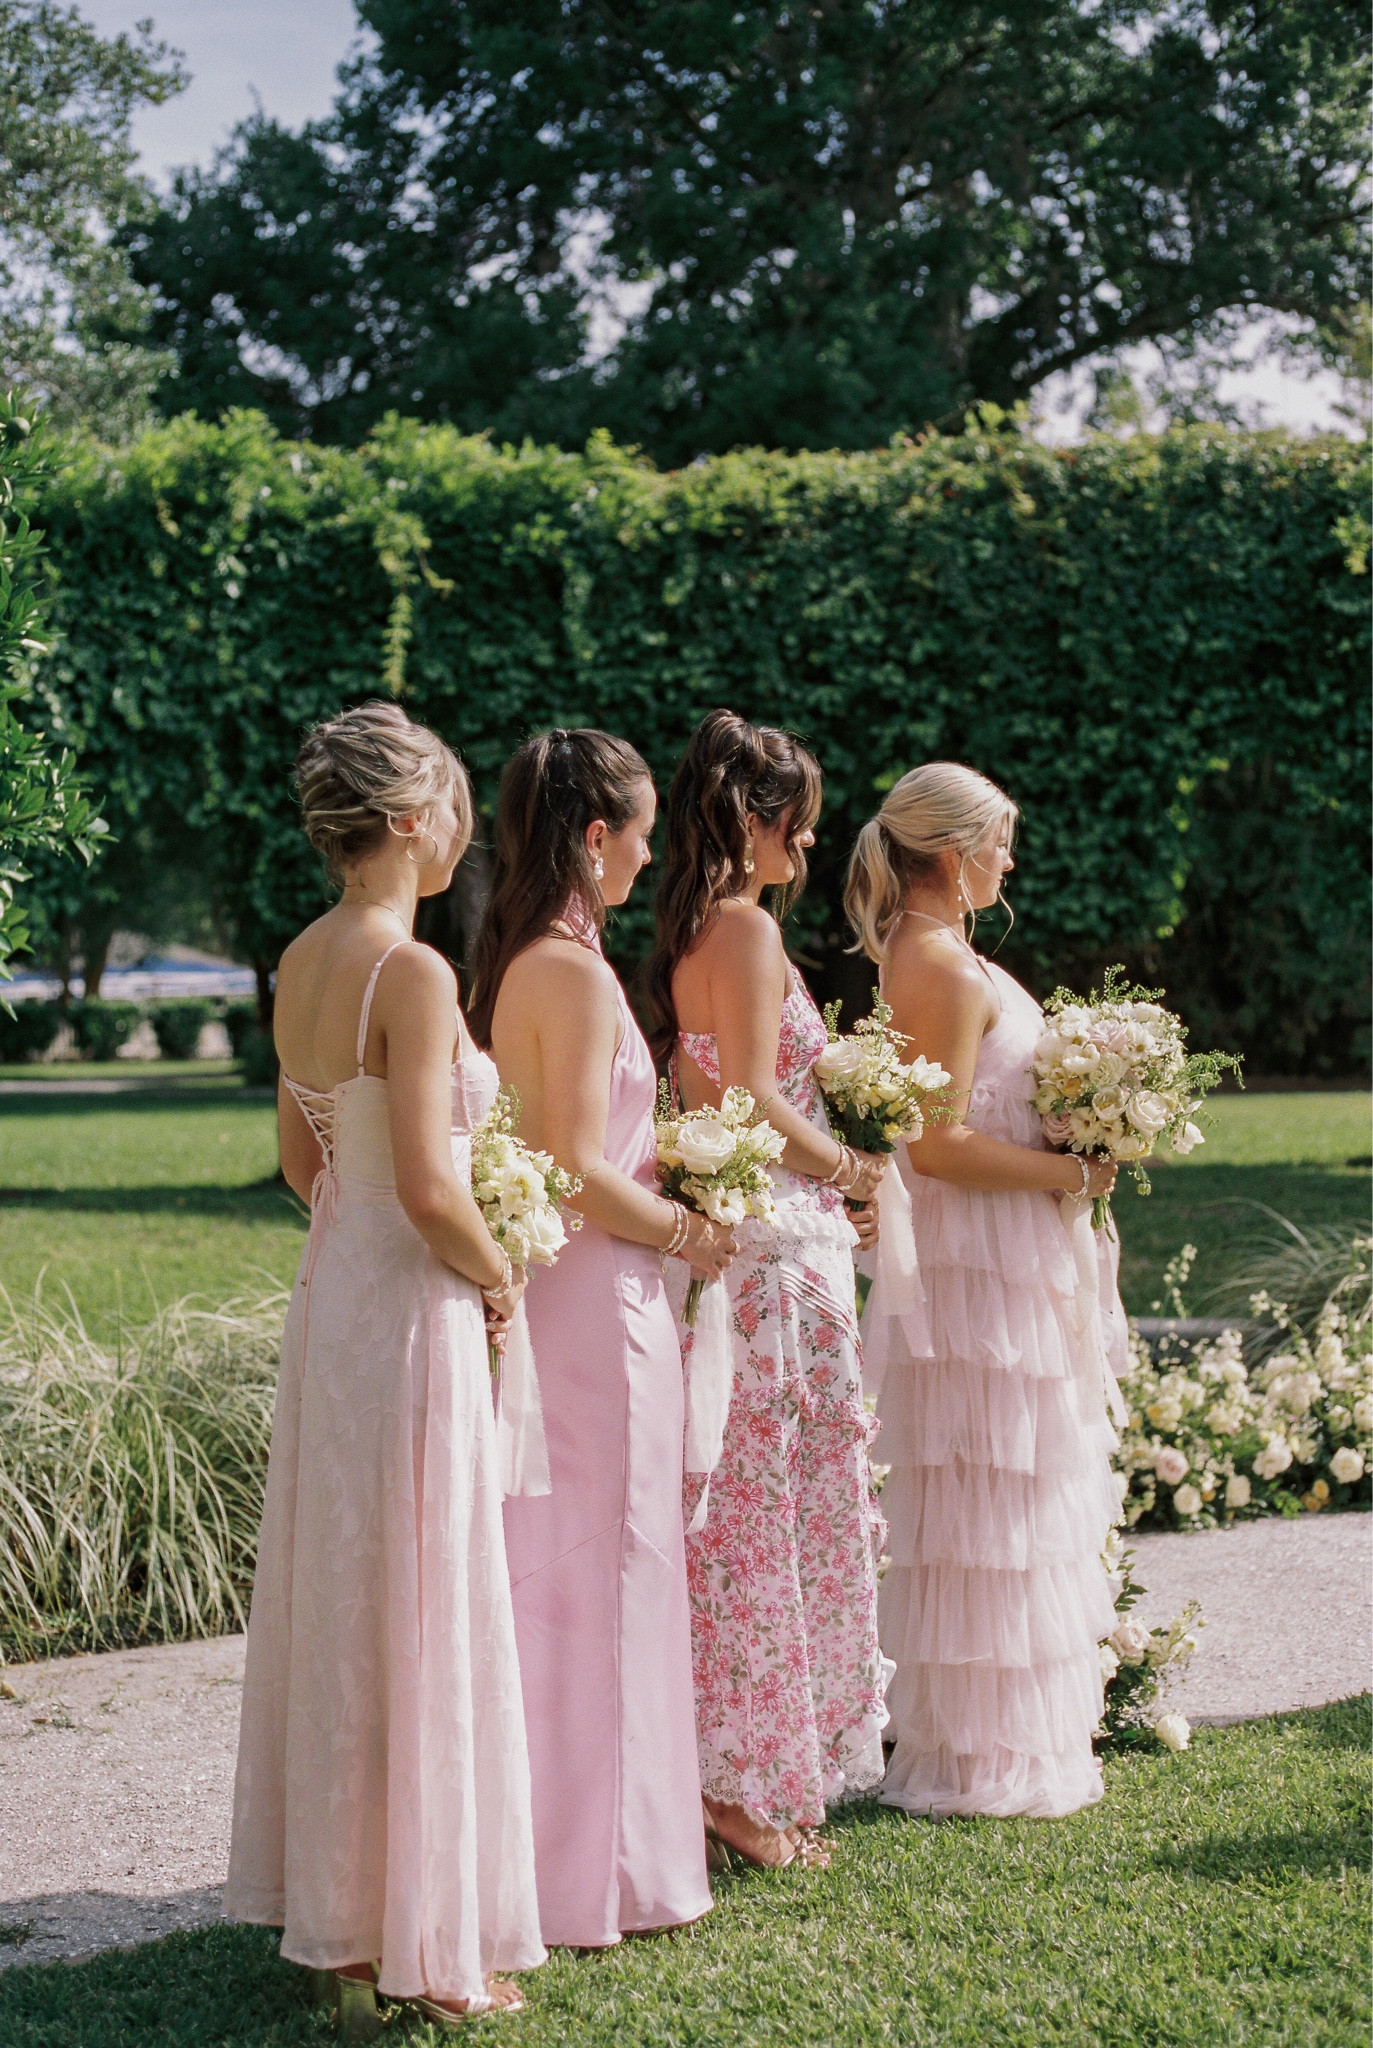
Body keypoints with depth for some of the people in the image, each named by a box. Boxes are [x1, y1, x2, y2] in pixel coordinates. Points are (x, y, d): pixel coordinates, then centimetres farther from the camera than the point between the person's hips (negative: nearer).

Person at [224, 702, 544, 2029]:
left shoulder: (303, 961, 7)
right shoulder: (412, 973, -19)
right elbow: (428, 1186, -22)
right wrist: (497, 1277, -6)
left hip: (331, 1290, 9)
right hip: (411, 1313, -9)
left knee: (337, 1602, 16)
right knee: (421, 1614, 1)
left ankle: (338, 1918, 28)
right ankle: (429, 1949, 12)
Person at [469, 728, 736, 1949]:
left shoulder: (515, 962, 10)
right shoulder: (575, 971, -17)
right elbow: (579, 1173, -20)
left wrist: (655, 1170, 14)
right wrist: (688, 1231, -7)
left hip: (542, 1289, 9)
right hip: (597, 1298, -9)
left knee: (552, 1571, 16)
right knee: (604, 1568, -1)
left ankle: (545, 1842, 26)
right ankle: (604, 1871, 9)